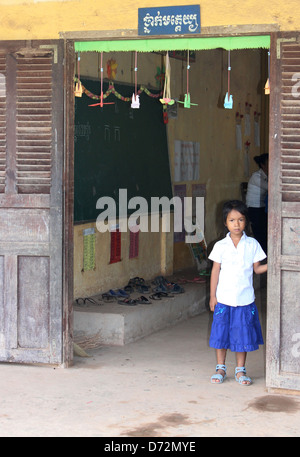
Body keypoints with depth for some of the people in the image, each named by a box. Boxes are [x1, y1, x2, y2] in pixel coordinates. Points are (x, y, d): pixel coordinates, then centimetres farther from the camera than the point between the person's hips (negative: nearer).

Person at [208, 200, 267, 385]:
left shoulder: (252, 244, 0)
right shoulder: (220, 246, -1)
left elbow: (257, 268, 5)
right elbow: (215, 271, 2)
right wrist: (212, 296, 1)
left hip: (245, 299, 0)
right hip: (224, 299, 0)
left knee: (243, 334, 6)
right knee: (222, 333, 7)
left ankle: (240, 370, 19)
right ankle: (221, 368, 22)